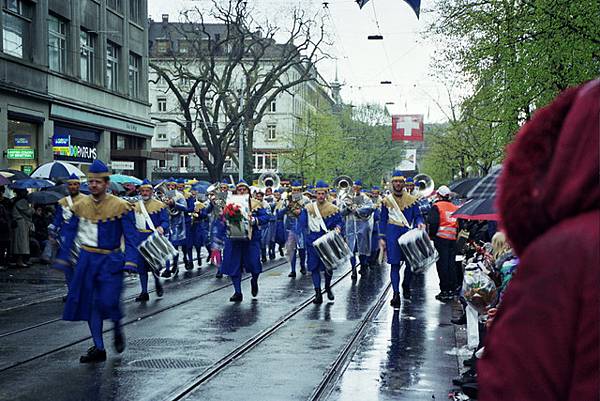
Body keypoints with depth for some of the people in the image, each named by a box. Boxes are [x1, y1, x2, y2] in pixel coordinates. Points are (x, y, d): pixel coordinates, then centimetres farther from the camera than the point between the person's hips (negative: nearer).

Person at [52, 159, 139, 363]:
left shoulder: (120, 206, -8)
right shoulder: (80, 206, 3)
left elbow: (131, 236, -8)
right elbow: (69, 233, 11)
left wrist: (130, 261, -17)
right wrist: (62, 258, 7)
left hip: (111, 261, -4)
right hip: (87, 260, 4)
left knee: (108, 301, -13)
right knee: (90, 303, 4)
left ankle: (117, 330, 21)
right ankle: (98, 348, 13)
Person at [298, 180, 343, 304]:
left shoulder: (333, 209, 2)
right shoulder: (308, 208, 3)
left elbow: (340, 222, 5)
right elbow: (302, 223, 5)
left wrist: (337, 228, -15)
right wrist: (309, 232, -6)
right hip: (313, 242, 0)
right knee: (314, 268, -1)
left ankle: (328, 287, 32)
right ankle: (318, 294, 4)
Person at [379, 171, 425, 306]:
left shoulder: (412, 199, 6)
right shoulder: (386, 200, 5)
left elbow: (418, 216, 7)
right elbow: (383, 220, 8)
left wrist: (419, 223, -16)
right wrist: (382, 238, 3)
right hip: (393, 235, -1)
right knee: (395, 264, -4)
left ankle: (406, 286, 31)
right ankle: (396, 294, -4)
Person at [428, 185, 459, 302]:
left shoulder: (436, 206, -4)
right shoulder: (455, 208, 13)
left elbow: (433, 223, -12)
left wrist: (431, 235, 1)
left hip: (441, 238, -5)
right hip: (453, 239, 5)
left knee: (442, 264, -2)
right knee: (451, 264, 10)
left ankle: (444, 291, -4)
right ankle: (452, 290, 13)